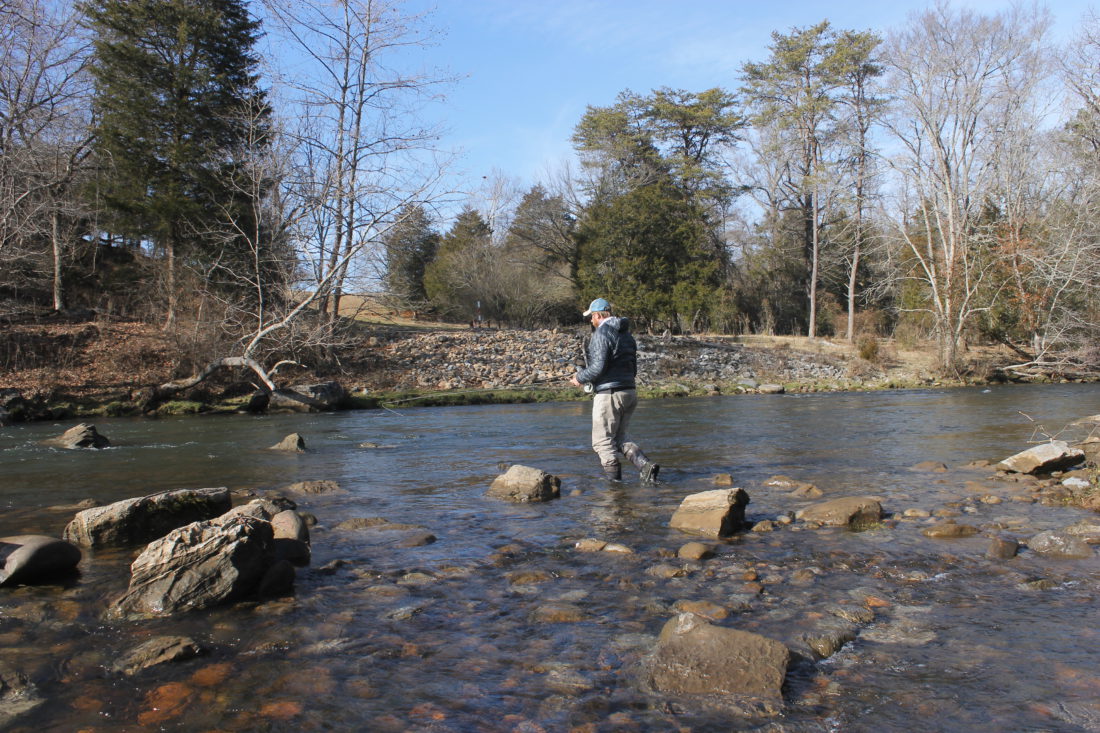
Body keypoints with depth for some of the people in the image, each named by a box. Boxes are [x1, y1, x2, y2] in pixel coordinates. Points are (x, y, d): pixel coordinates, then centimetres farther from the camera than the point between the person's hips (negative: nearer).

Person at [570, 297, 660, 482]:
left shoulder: (602, 333, -12)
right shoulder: (627, 334, 16)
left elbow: (598, 367, -20)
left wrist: (580, 378, -2)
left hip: (609, 395, -9)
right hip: (629, 392, 9)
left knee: (602, 442, 2)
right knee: (619, 439, 17)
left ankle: (615, 481, 0)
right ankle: (646, 465, 0)